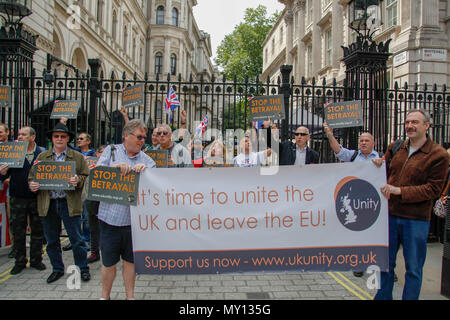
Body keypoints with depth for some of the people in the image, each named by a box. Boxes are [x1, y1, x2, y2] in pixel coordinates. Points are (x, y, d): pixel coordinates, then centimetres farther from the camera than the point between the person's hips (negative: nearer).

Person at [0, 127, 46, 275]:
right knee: (18, 232, 8)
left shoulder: (42, 153, 2)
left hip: (37, 197, 0)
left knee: (37, 231, 8)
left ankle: (36, 260, 22)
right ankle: (20, 261, 21)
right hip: (18, 198, 1)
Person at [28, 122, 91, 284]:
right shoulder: (42, 157, 12)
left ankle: (83, 268, 14)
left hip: (69, 203, -3)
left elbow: (86, 176, 0)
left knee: (76, 238, 1)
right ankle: (57, 269, 28)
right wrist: (32, 185, -9)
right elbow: (32, 176, 12)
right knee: (52, 240, 13)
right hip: (48, 204, 3)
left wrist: (78, 180, -20)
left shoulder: (77, 157, 4)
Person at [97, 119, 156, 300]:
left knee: (130, 260, 13)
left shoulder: (147, 161, 7)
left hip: (133, 219, 1)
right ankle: (105, 296, 30)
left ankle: (130, 296, 29)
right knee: (108, 262, 9)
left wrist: (144, 171, -19)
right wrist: (115, 167, -18)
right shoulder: (111, 151, 5)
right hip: (110, 217, -1)